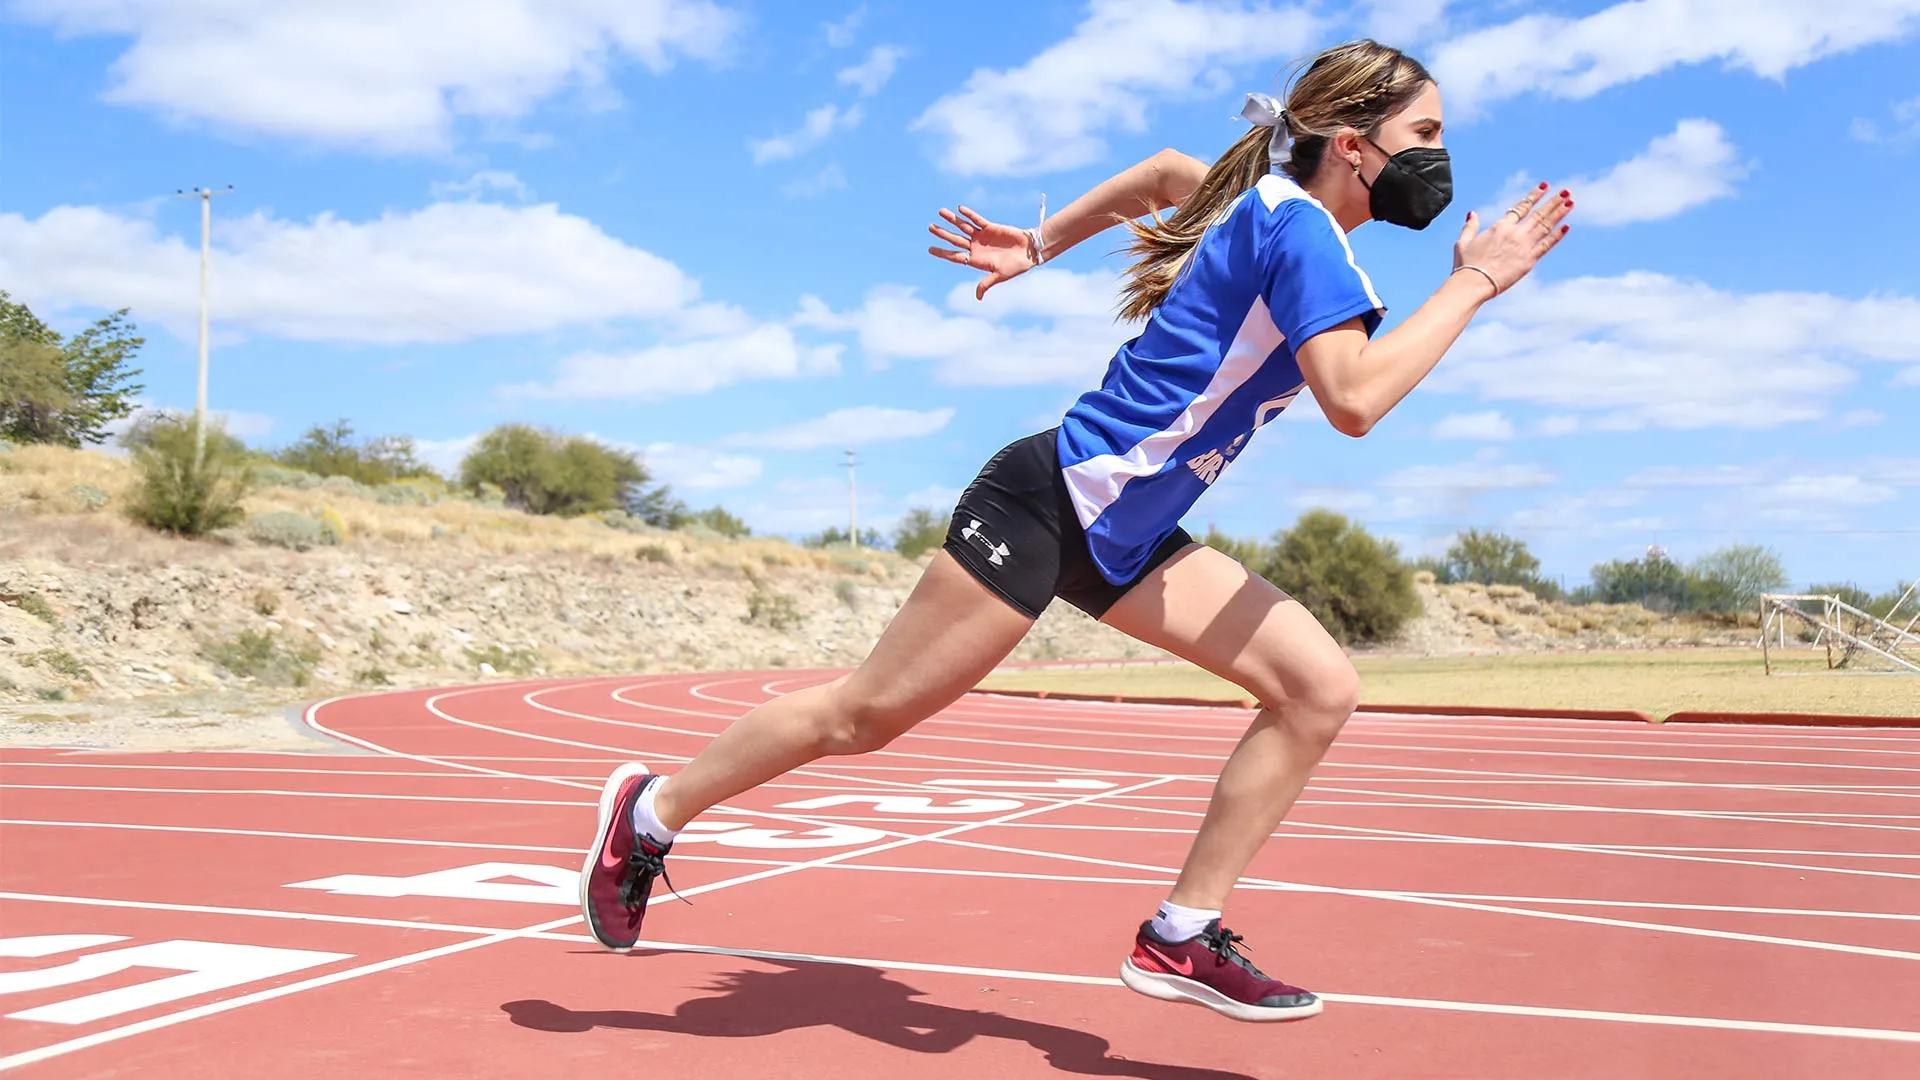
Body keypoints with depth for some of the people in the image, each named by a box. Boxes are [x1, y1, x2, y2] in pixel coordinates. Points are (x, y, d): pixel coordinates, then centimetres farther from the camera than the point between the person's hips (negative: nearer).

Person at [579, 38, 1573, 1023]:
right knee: (867, 715, -1)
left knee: (1320, 689, -4)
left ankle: (1181, 938, 1)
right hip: (1051, 498, -9)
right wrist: (1475, 281, -18)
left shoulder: (1268, 209, 12)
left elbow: (1167, 170, 30)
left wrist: (1040, 245, 31)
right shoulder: (1295, 221, -16)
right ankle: (651, 811, 21)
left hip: (1126, 537, 9)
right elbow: (1353, 399, -28)